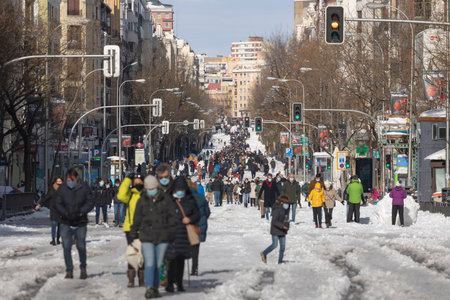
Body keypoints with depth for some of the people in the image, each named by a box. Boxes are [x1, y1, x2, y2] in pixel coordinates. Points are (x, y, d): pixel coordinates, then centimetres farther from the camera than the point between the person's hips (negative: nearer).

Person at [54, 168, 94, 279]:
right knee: (66, 247, -5)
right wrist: (65, 213, -19)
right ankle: (69, 270, 5)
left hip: (80, 224, -1)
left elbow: (90, 203, -2)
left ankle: (83, 269, 26)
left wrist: (80, 212, -17)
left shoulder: (84, 188, -2)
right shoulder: (61, 189, -1)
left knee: (81, 247, 5)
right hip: (66, 224, 1)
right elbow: (57, 204, -2)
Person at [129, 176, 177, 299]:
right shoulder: (142, 201, 4)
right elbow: (137, 220, 10)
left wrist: (171, 232, 2)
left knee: (158, 264, 6)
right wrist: (133, 236, 10)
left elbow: (172, 217, 8)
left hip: (162, 237, 1)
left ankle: (155, 288, 15)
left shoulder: (166, 199, 3)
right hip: (147, 237, -1)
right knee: (149, 263, -12)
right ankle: (149, 288, -13)